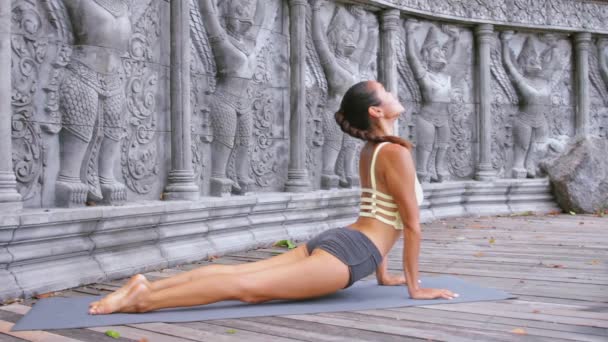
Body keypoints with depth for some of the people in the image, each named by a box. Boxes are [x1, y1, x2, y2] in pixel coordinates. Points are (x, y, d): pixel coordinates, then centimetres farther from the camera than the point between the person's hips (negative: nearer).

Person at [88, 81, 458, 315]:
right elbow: (411, 224, -6)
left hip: (333, 241, 9)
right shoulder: (396, 152, -9)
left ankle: (147, 285, -7)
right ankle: (144, 298, -22)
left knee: (238, 272, 0)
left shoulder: (371, 150, 20)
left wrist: (385, 275, 29)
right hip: (349, 253, -9)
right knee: (248, 287, -16)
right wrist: (415, 286, 1)